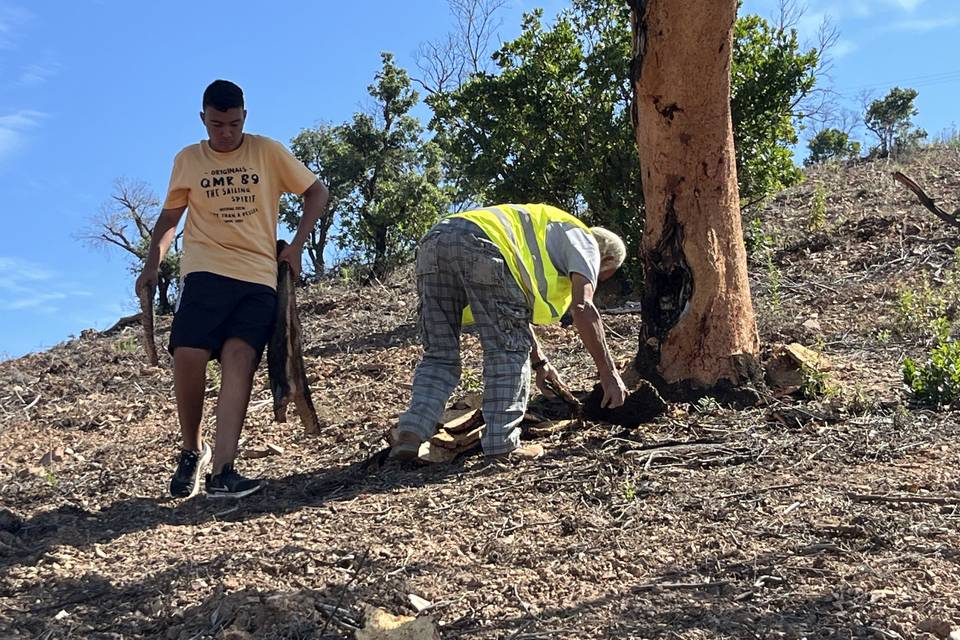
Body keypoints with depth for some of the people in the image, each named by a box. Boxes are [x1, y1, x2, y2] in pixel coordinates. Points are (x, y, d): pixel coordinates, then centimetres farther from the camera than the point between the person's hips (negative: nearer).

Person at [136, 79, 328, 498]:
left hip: (259, 277, -1)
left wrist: (296, 247, 4)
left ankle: (222, 472, -24)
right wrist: (151, 266, 9)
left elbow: (316, 192, 13)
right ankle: (192, 451, 5)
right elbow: (169, 217, 22)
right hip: (205, 273, 1)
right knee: (188, 357, -19)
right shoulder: (187, 160, 13)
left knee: (239, 359, -18)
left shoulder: (268, 152, 9)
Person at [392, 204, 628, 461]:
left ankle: (411, 433, -2)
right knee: (508, 350, 5)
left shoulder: (545, 232, 42)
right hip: (480, 243, -8)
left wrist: (540, 363, 50)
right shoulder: (583, 240, 19)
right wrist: (608, 373, 5)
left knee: (440, 355, 12)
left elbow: (516, 314, 46)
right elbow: (584, 310, 2)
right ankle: (502, 444, 6)